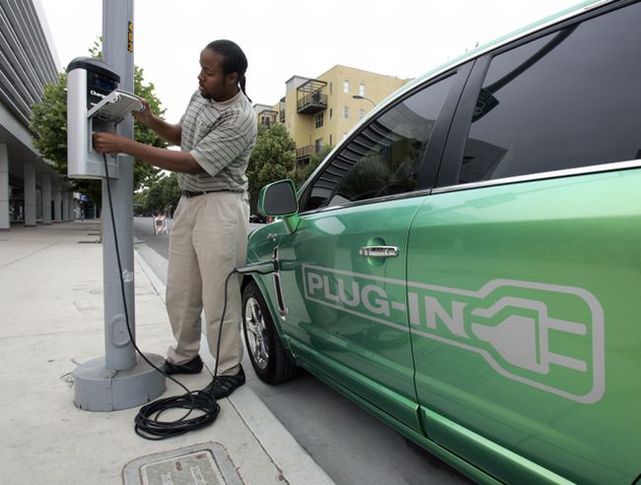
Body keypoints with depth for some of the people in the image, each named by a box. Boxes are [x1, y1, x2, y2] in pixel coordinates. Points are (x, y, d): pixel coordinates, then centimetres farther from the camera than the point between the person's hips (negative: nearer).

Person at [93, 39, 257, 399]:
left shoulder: (240, 119, -17)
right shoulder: (201, 96, 10)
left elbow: (193, 163, -22)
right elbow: (183, 136, 26)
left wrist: (127, 146, -19)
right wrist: (151, 121, 6)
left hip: (220, 207, -8)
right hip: (188, 202, 8)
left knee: (218, 296, -5)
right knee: (179, 292, 11)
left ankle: (230, 370, 12)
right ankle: (185, 356, 30)